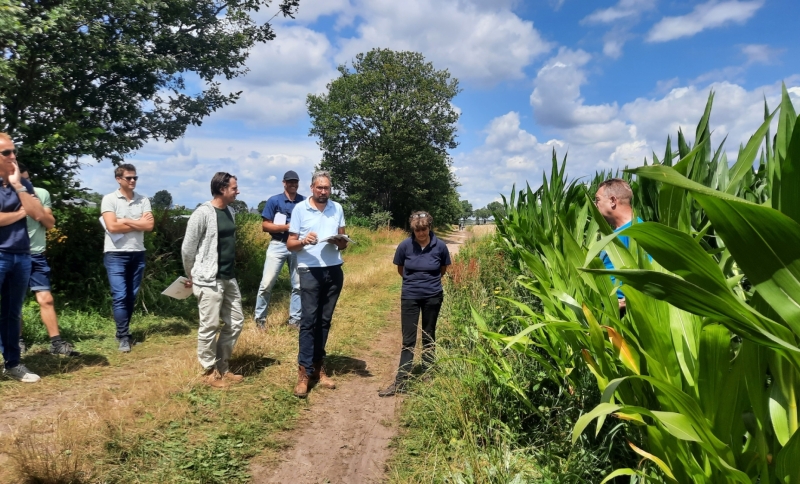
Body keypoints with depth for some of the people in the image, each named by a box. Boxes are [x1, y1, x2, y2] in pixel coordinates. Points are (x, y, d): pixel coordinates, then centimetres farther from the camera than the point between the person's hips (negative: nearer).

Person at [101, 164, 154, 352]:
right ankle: (124, 337, 1)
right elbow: (112, 226, -14)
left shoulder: (143, 200, 7)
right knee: (119, 296, -6)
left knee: (131, 296, 10)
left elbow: (149, 225, -5)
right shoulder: (109, 199, -2)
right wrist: (138, 223, -8)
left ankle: (123, 332, 22)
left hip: (138, 254, 4)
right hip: (115, 254, -4)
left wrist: (125, 220, -10)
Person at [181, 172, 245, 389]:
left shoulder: (230, 211, 9)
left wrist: (231, 269, 14)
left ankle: (222, 367, 27)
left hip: (229, 278, 8)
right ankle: (209, 371, 20)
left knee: (235, 322, 13)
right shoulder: (203, 213, -15)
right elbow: (187, 248, -10)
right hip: (209, 280, -8)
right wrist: (191, 276, 1)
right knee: (210, 327, 2)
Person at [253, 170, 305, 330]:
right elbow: (265, 226, -5)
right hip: (278, 245, -2)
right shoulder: (274, 200, -3)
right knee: (267, 283, -5)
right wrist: (286, 227, -16)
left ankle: (295, 319, 17)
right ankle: (260, 318, 10)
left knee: (299, 285, 6)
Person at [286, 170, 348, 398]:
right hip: (310, 271, -3)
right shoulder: (300, 209, -2)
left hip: (334, 271, 4)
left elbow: (343, 243, 12)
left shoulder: (337, 209, 8)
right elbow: (290, 244, -2)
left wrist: (341, 242, -12)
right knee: (309, 320, -5)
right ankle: (304, 371, 0)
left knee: (325, 320, 9)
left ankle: (318, 366, 18)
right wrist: (304, 241, -23)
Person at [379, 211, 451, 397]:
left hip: (432, 297, 0)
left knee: (429, 338, 11)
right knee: (408, 340, 1)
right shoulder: (405, 245, -10)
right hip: (409, 297, 0)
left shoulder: (440, 246, -10)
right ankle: (400, 382, 5)